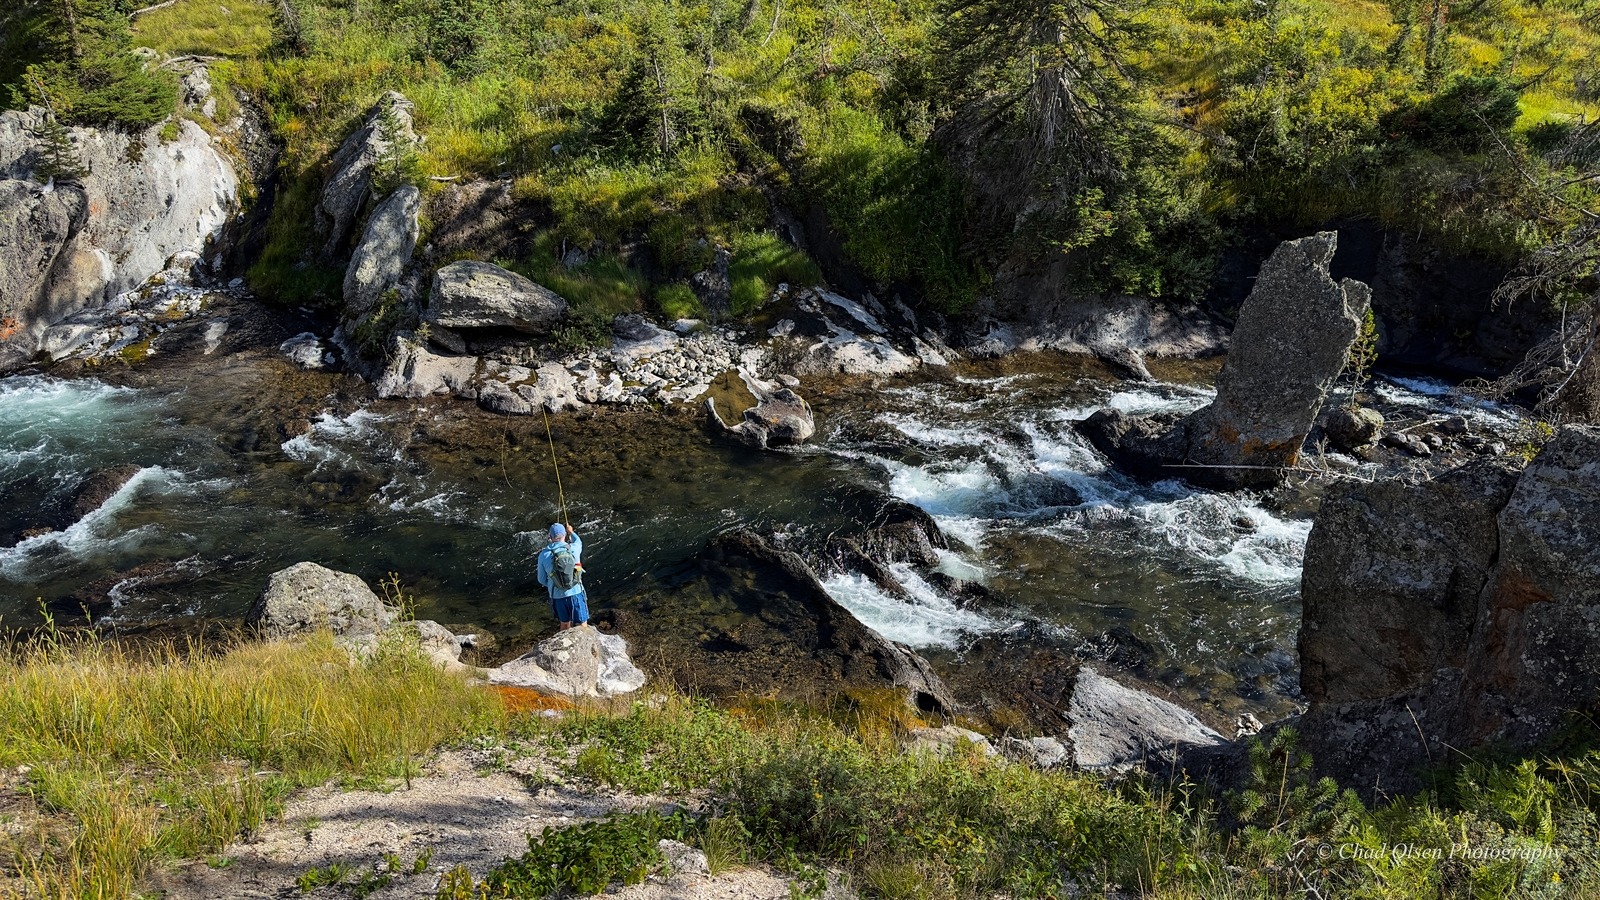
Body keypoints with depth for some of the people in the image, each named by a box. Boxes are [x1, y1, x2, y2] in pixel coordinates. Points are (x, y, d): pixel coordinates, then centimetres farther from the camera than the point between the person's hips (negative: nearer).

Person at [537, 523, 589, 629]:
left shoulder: (543, 555, -6)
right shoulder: (573, 549, -7)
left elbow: (542, 580, 5)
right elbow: (578, 542, 20)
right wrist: (571, 532, 40)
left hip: (558, 596, 2)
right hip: (575, 593, -1)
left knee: (565, 625, 21)